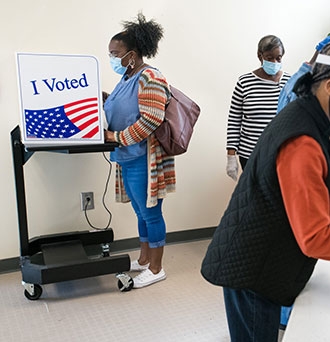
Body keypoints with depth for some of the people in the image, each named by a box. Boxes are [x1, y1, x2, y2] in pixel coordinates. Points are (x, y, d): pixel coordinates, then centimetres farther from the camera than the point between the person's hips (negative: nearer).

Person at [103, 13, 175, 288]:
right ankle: (144, 259, 33)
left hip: (143, 161, -9)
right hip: (127, 159, 9)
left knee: (150, 213, 3)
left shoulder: (150, 79, -14)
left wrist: (116, 138, -18)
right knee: (141, 213, 18)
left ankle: (156, 269, 18)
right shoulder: (127, 78, 14)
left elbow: (150, 120, -22)